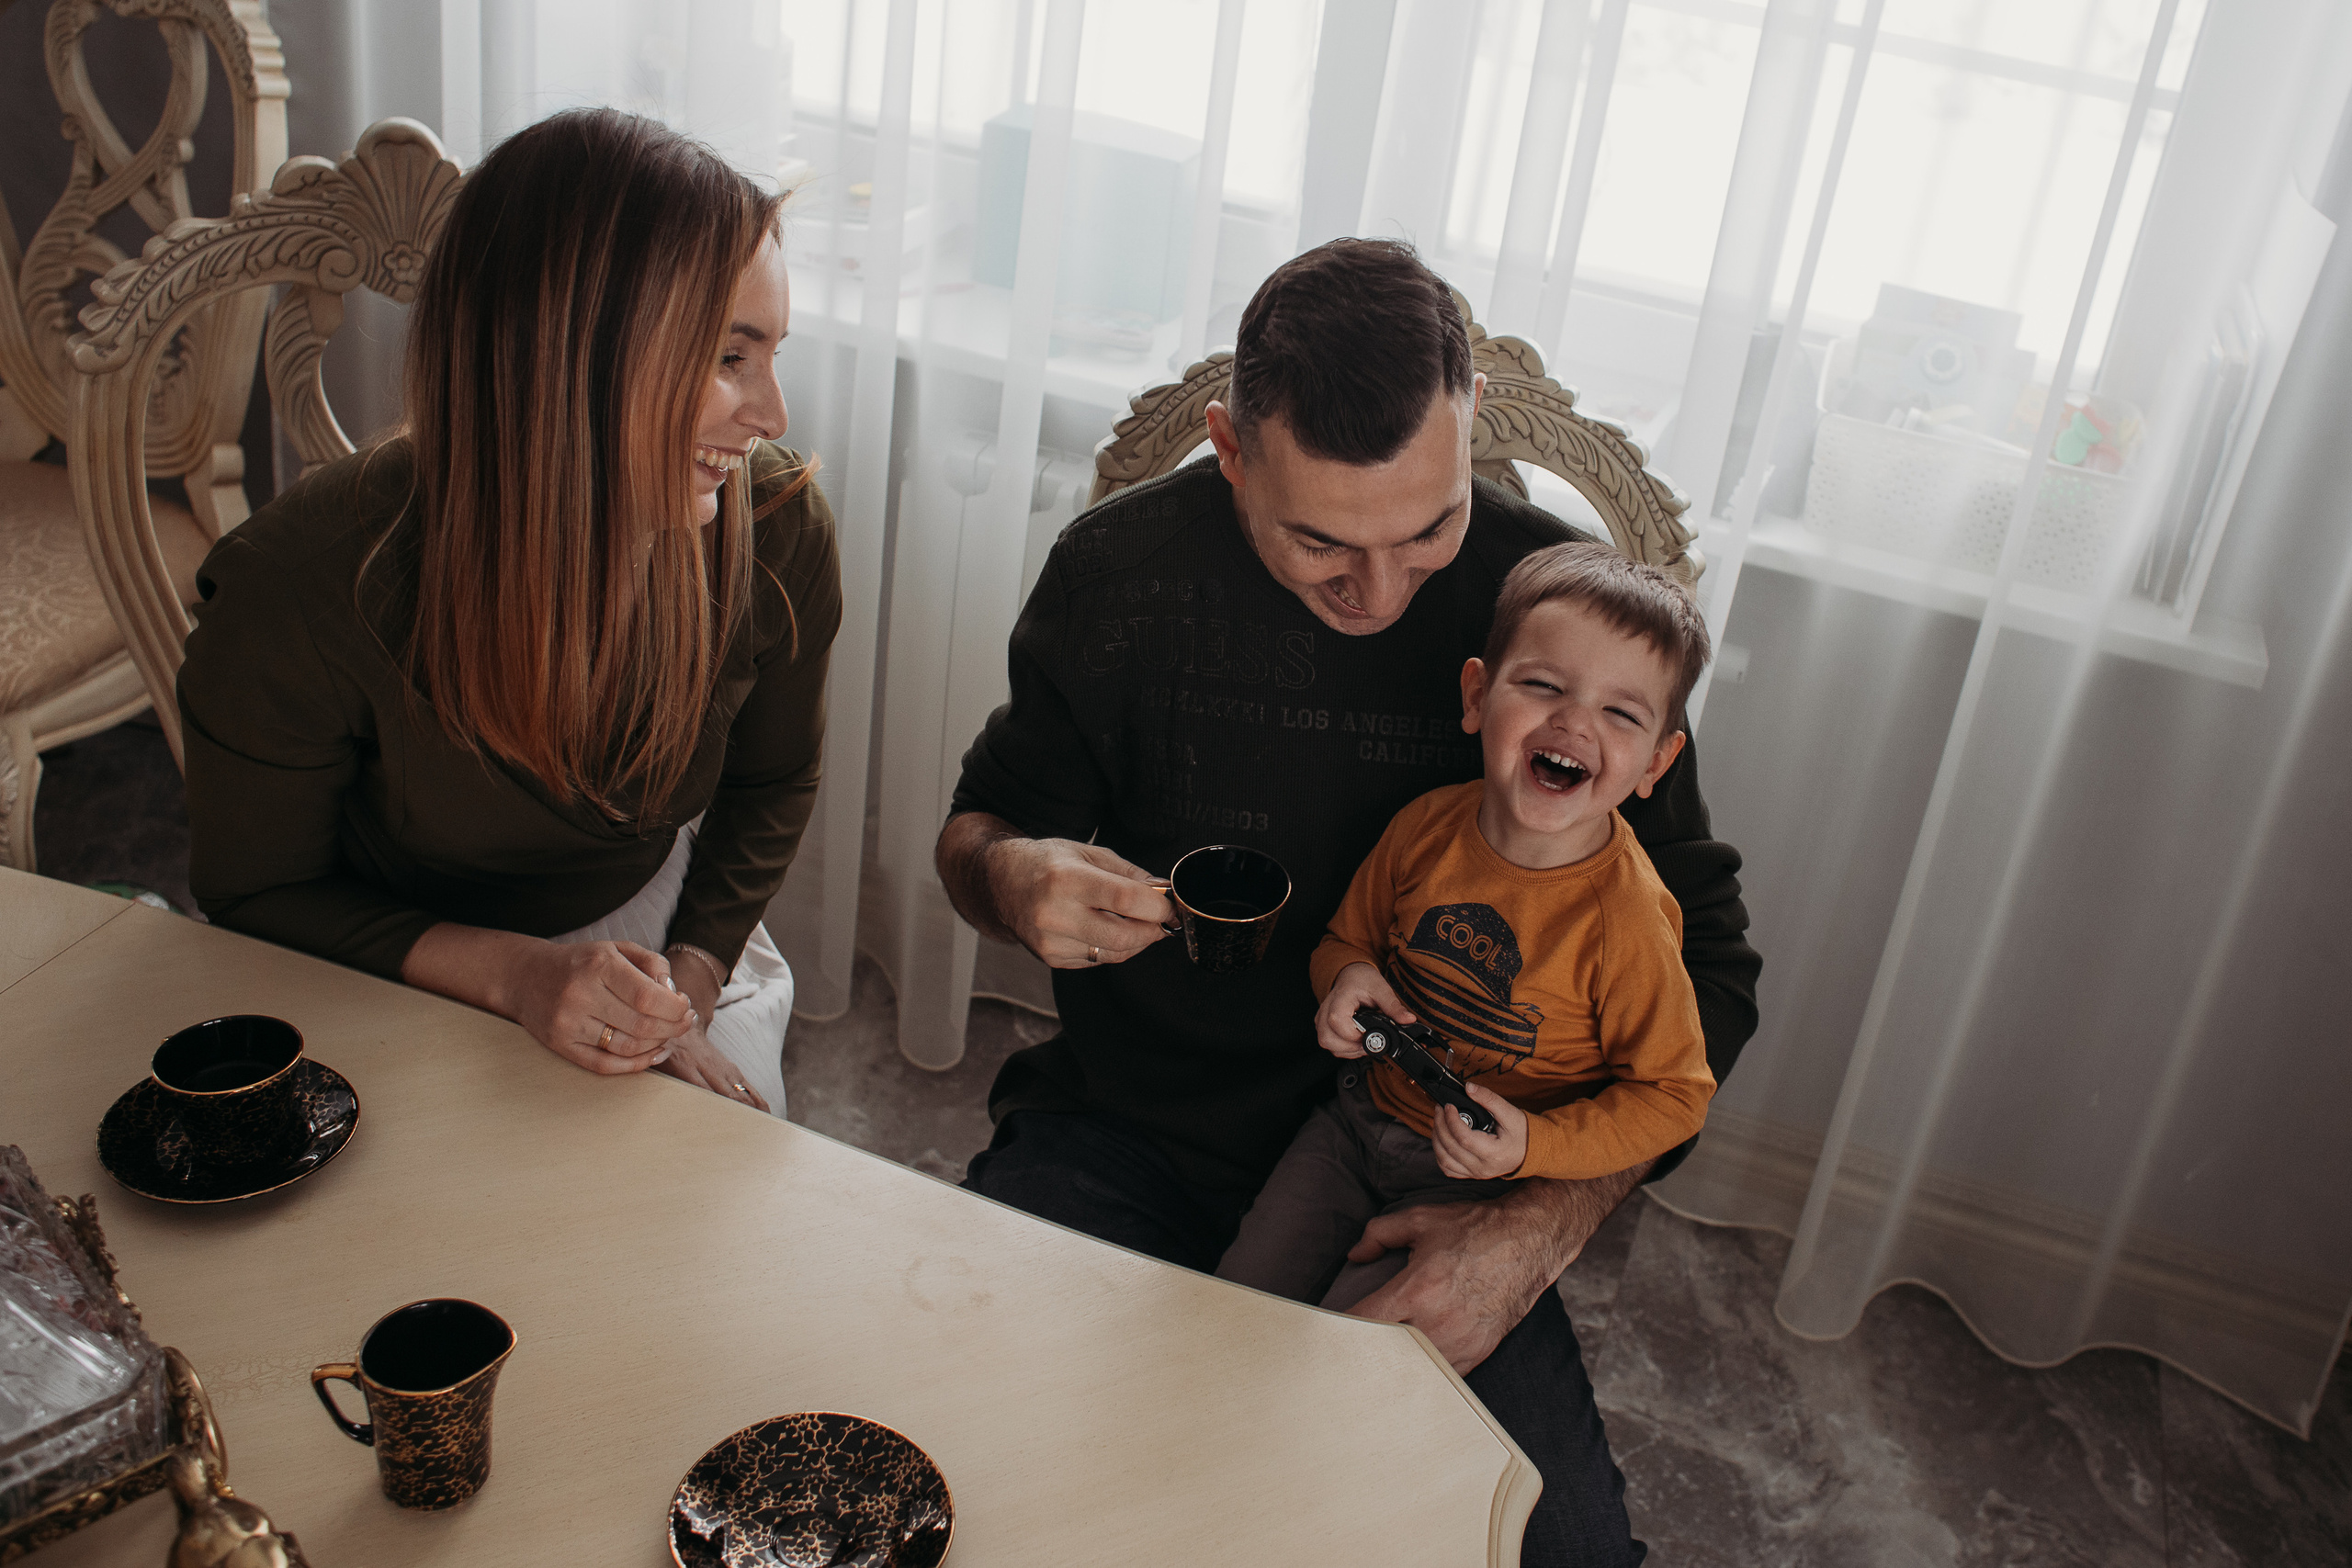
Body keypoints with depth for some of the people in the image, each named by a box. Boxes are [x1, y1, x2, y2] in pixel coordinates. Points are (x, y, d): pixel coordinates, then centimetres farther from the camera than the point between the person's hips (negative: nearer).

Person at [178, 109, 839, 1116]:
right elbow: (254, 898, -12)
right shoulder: (297, 591, -29)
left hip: (659, 936, 3)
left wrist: (685, 993, -11)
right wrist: (514, 975, -27)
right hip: (409, 984, -2)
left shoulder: (776, 532, -21)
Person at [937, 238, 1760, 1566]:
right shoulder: (1120, 572, -9)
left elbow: (1703, 970, -5)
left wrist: (1541, 1231, -18)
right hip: (1130, 1133, 1)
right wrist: (1011, 875, -19)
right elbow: (982, 819, 8)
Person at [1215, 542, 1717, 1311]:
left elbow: (1671, 1095, -13)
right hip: (1355, 1124, 4)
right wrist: (1347, 977, -15)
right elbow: (1349, 935, 9)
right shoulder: (1425, 828, -10)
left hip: (1475, 1180, -4)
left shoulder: (1626, 920, -24)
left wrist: (1535, 1147, -26)